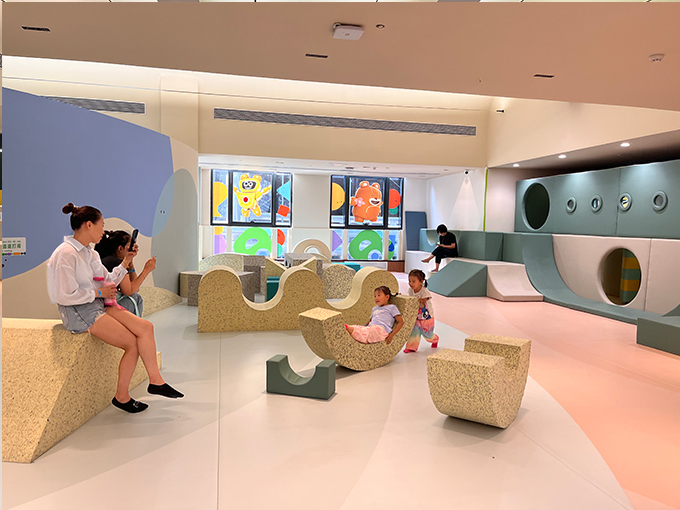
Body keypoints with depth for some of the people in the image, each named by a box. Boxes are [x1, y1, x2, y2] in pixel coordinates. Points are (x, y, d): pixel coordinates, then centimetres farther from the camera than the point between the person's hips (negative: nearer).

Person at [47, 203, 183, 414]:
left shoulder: (90, 253, 14)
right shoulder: (65, 254, -14)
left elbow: (107, 282, 18)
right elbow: (64, 296, -19)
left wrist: (125, 263, 10)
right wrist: (98, 293, -12)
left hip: (98, 305, 8)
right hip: (79, 312, -8)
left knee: (145, 327, -10)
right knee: (132, 343, -13)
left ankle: (155, 380, -6)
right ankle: (121, 397, 4)